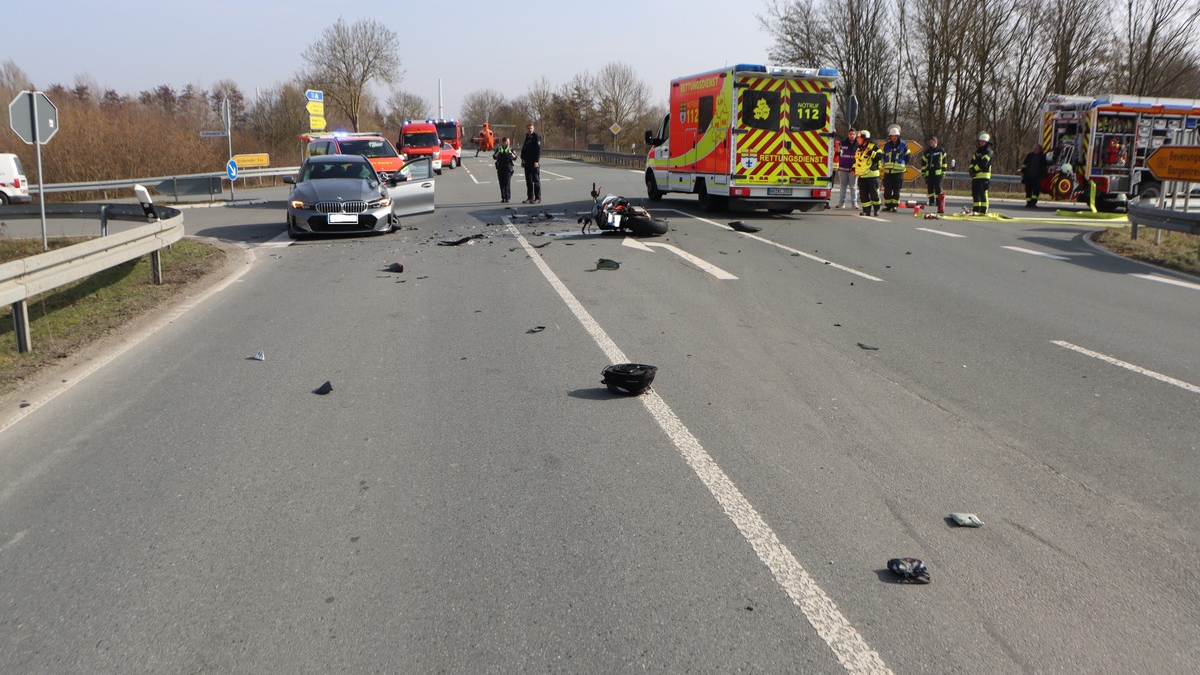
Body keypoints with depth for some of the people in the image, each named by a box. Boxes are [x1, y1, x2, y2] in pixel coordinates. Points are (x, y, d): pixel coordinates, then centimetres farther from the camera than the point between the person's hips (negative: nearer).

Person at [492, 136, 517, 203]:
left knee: (507, 182, -10)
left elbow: (515, 158, 1)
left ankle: (507, 197, -9)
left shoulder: (510, 149, 7)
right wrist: (498, 152, -9)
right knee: (501, 183, 4)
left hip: (508, 167, -3)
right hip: (500, 168, 3)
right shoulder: (499, 148, 12)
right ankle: (503, 197, 11)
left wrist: (511, 153, -14)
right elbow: (494, 157, 6)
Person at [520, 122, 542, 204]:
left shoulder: (536, 137, -8)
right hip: (527, 162, 7)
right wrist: (522, 159, 14)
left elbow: (538, 150, -14)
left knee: (536, 180, -4)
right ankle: (530, 197, 15)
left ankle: (538, 198, -1)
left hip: (534, 162, -7)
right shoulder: (526, 137, 13)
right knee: (528, 180, 9)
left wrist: (536, 161, -19)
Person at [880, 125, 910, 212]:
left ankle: (895, 206, 3)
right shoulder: (887, 145, 8)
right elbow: (883, 156, 22)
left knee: (896, 190, -1)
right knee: (887, 189, 2)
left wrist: (902, 165, 11)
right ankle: (887, 205, 10)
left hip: (898, 171, -2)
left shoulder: (903, 145, 1)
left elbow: (907, 156, 11)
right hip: (888, 171, 3)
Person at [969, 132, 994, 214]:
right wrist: (971, 169, -8)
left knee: (983, 194, -10)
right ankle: (976, 210, 16)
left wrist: (973, 169, -13)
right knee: (975, 194, 9)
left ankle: (983, 211, -9)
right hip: (975, 176, 8)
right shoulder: (977, 151, 20)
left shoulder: (988, 152, -5)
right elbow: (972, 161, 12)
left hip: (984, 176, -8)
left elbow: (983, 164, -16)